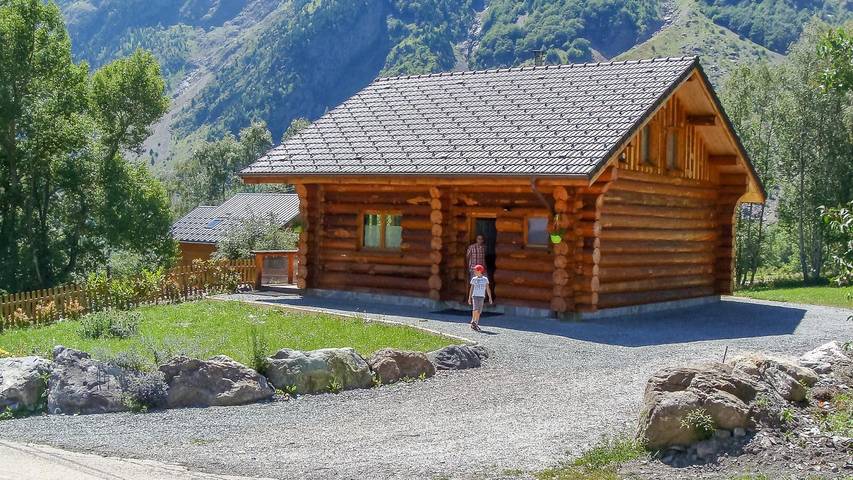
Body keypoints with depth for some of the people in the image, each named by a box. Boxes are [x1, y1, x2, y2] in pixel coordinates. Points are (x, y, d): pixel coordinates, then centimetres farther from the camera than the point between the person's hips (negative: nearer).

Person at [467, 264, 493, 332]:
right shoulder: (474, 279, 5)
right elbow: (471, 289, 10)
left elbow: (488, 289, 5)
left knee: (479, 311, 3)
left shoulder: (485, 279, 4)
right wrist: (469, 298, 6)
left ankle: (476, 324, 11)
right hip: (475, 296, -1)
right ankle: (473, 322, -8)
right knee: (475, 309, -19)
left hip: (482, 296, 1)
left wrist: (490, 298, -1)